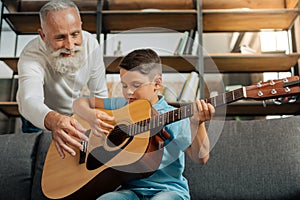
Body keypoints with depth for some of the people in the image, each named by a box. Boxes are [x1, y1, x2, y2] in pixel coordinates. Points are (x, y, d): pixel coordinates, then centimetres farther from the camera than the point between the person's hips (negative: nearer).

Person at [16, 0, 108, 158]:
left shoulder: (91, 43, -20)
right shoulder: (31, 56, -35)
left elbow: (99, 94, -7)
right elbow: (30, 101, -54)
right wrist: (53, 120, -74)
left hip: (76, 115, 4)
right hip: (39, 122, -3)